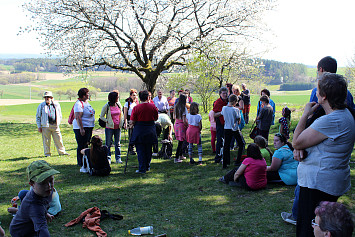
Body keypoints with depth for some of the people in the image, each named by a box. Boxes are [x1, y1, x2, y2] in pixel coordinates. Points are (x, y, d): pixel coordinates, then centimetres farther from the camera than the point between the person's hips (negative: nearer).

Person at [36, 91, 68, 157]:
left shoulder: (56, 104, 10)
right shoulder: (41, 105, 5)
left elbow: (59, 115, 19)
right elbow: (38, 117, 7)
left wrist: (58, 123, 10)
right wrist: (39, 127, 1)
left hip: (55, 126, 2)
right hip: (45, 126, -2)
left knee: (58, 139, 3)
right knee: (46, 140, 2)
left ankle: (61, 152, 15)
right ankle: (47, 153, 15)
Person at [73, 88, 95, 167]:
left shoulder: (86, 102, 14)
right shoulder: (78, 104, -16)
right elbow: (78, 117, -22)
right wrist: (81, 129, -26)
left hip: (89, 127, 9)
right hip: (82, 128, -9)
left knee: (86, 145, 15)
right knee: (81, 146, -2)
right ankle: (81, 163, 5)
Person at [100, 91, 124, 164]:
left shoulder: (119, 105, 4)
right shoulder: (106, 106, -8)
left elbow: (121, 114, 18)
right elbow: (101, 116, -2)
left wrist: (121, 122, 6)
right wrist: (108, 121, -13)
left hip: (118, 127, 4)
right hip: (109, 127, -4)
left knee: (118, 143, 9)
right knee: (108, 143, 3)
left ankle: (118, 158, 16)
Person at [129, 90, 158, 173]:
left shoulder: (136, 108, -12)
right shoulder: (153, 106, -2)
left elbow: (132, 122, -9)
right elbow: (156, 118, 9)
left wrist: (132, 124, 12)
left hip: (139, 131, -4)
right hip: (150, 131, 4)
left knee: (140, 150, 3)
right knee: (149, 150, 16)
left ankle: (142, 169, 2)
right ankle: (147, 166, 28)